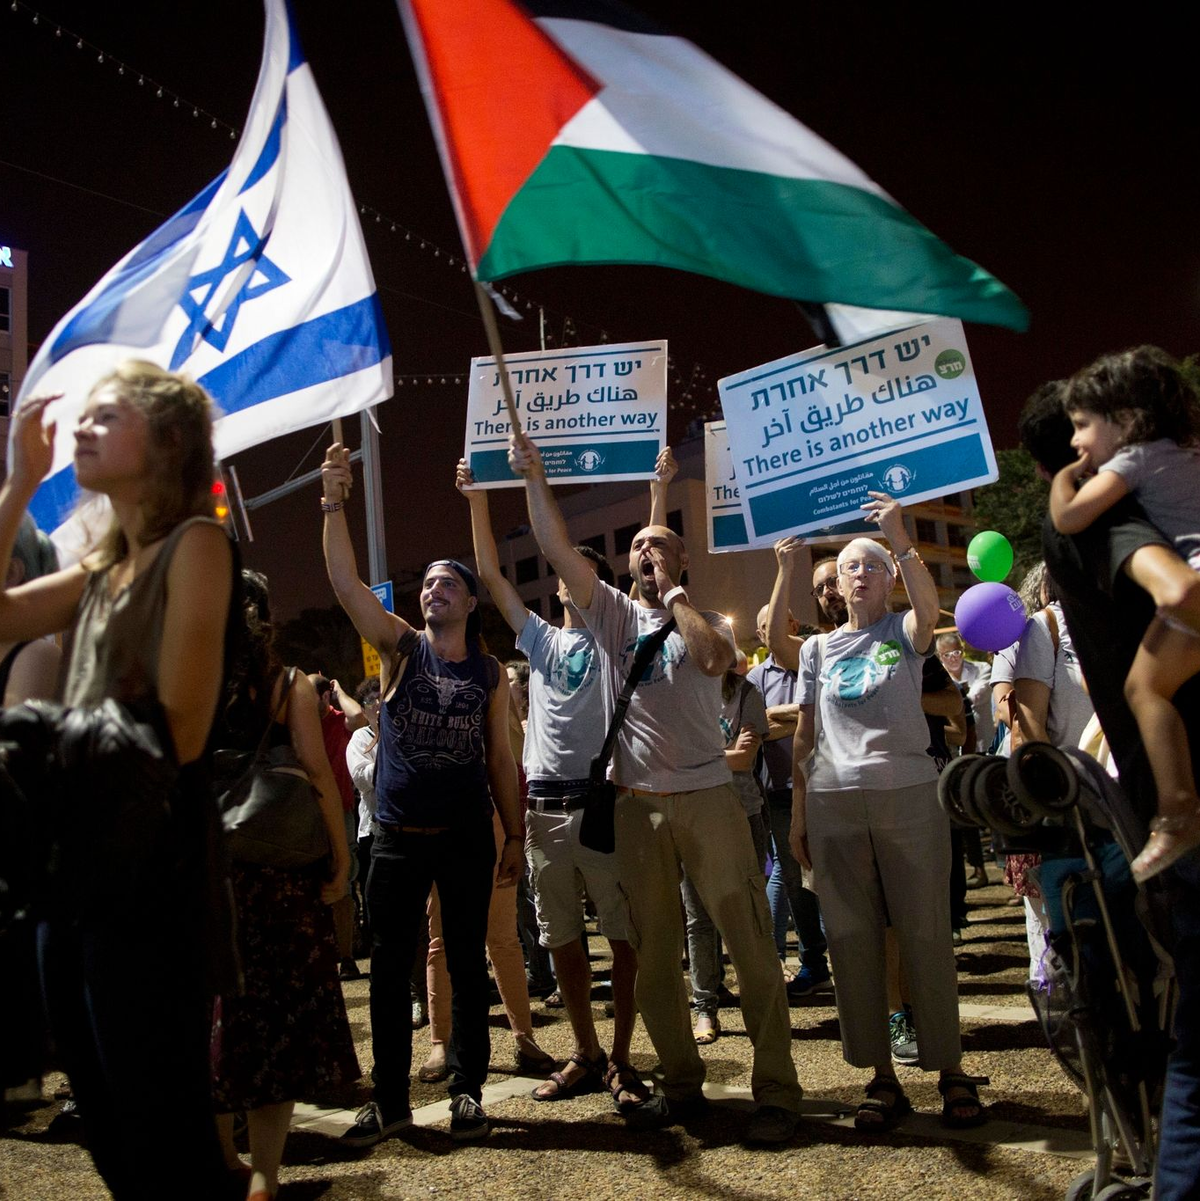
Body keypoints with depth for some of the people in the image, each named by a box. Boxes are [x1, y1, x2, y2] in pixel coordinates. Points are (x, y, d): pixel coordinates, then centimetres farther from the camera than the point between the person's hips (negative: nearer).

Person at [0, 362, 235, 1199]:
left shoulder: (194, 542, -9)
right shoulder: (104, 567, 15)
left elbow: (177, 732, -15)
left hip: (149, 876, -8)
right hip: (75, 869, 8)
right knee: (108, 1127, 20)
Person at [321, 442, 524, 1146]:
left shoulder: (490, 672, 5)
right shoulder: (401, 647, 3)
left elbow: (501, 758, 8)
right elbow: (346, 582, -10)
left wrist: (515, 836, 4)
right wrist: (335, 501, -19)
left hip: (467, 837, 0)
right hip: (398, 837, 0)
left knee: (468, 965, 8)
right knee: (391, 968, 7)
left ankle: (468, 1092, 21)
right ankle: (390, 1100, 20)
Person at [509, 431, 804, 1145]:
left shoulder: (710, 621, 7)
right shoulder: (615, 614, 11)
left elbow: (714, 657, -18)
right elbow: (559, 550, 3)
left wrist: (673, 589, -6)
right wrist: (533, 477, -2)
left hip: (708, 798, -3)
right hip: (637, 804, 3)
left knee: (751, 942, -3)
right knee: (654, 952, 9)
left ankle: (777, 1090, 7)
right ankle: (682, 1082, 23)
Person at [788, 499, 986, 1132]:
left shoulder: (904, 632, 7)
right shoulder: (818, 648, 13)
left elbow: (929, 605, -19)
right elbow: (805, 734, 12)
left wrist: (899, 538, -28)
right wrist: (798, 811, 8)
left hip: (909, 793, -2)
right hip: (835, 801, 2)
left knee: (925, 933, 2)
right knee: (852, 939, 4)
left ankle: (950, 1070, 16)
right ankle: (882, 1078, 15)